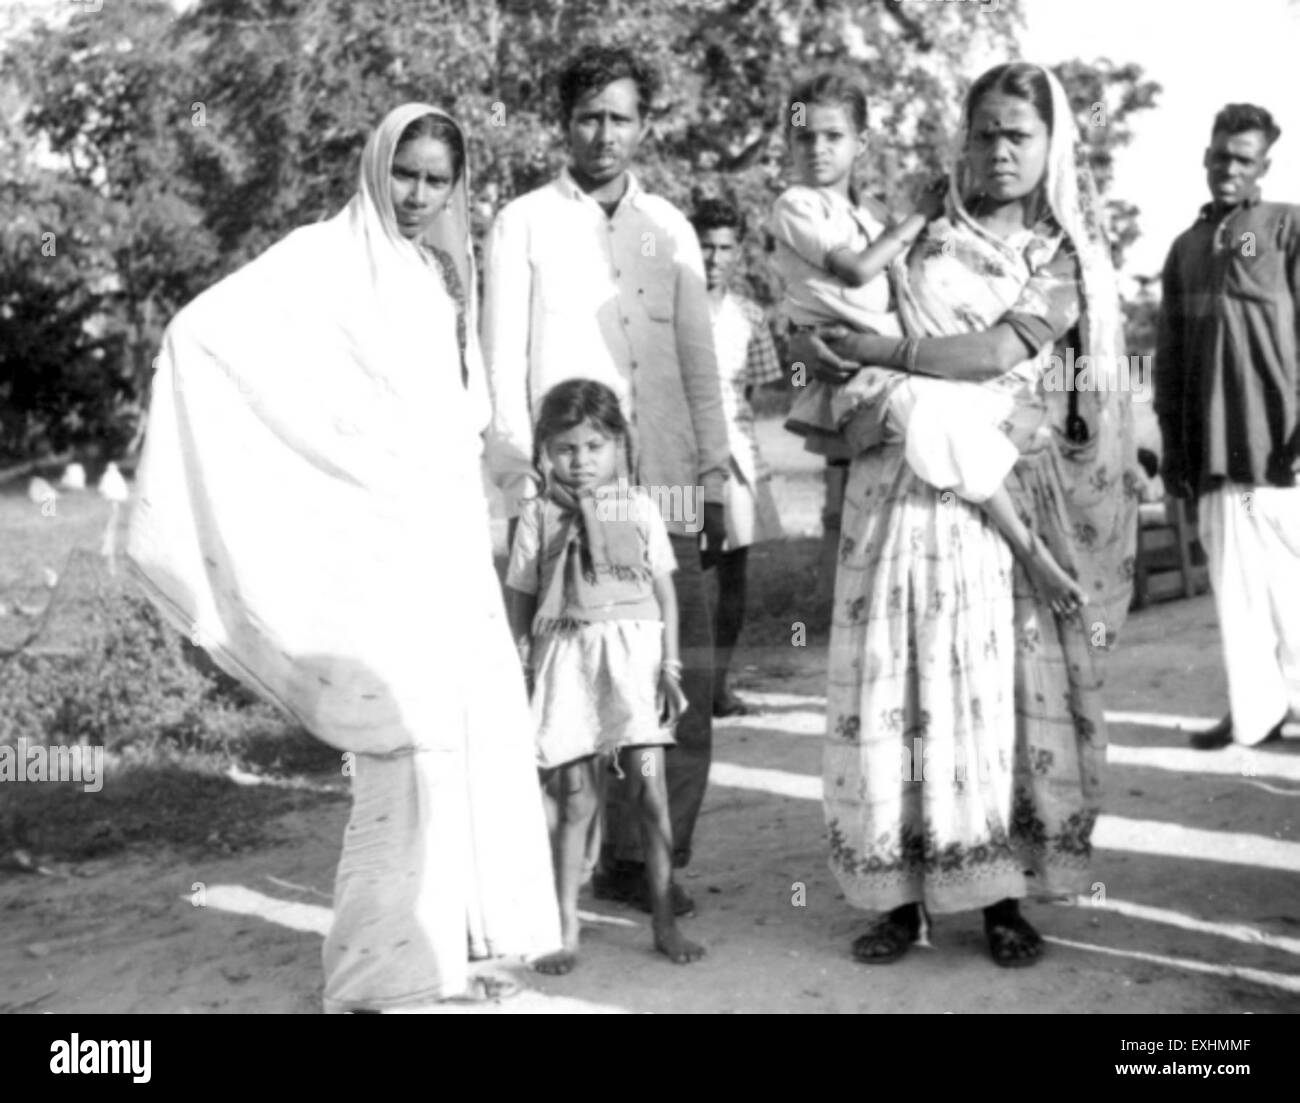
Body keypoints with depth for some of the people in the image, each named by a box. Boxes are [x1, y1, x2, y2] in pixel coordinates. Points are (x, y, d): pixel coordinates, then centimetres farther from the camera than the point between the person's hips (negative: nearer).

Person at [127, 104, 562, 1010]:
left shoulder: (441, 276, 17)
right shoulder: (327, 258, -4)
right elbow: (206, 326, -16)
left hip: (448, 539, 7)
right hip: (374, 539, -7)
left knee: (481, 729, 7)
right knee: (409, 744, -11)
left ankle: (453, 944, 20)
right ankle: (383, 970, 0)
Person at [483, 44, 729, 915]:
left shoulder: (670, 228, 15)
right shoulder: (524, 224, 5)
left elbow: (700, 364, 15)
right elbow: (503, 367, 0)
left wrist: (715, 482, 9)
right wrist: (521, 485, -7)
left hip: (663, 490, 4)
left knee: (688, 674, 1)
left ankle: (643, 858, 14)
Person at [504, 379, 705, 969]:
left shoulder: (639, 507, 7)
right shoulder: (539, 515, 6)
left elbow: (664, 590, 8)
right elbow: (519, 598, 8)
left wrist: (670, 664, 1)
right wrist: (520, 670, 3)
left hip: (635, 651, 0)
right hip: (568, 656, 0)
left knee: (649, 787, -4)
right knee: (574, 797, 1)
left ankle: (665, 921, 8)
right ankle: (565, 928, 11)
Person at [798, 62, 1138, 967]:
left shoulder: (1068, 257, 6)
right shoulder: (923, 246, 12)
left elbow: (1000, 353, -11)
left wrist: (876, 351, -12)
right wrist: (864, 404, -9)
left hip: (1010, 501, -1)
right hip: (907, 494, 1)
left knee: (1013, 687, -1)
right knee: (900, 686, -2)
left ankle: (1003, 895, 10)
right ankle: (902, 892, 6)